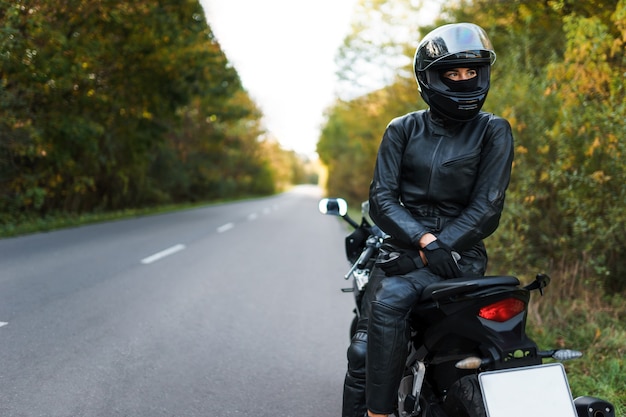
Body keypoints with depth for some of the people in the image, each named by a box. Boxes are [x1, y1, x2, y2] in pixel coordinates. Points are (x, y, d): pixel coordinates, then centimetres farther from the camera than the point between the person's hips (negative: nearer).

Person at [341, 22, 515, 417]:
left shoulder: (493, 131, 0)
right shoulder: (403, 129, 7)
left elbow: (487, 208, -7)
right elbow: (381, 198, -1)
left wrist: (438, 249, -16)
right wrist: (424, 239, -17)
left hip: (461, 253, -3)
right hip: (402, 248, 4)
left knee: (390, 300, -31)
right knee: (362, 351, -9)